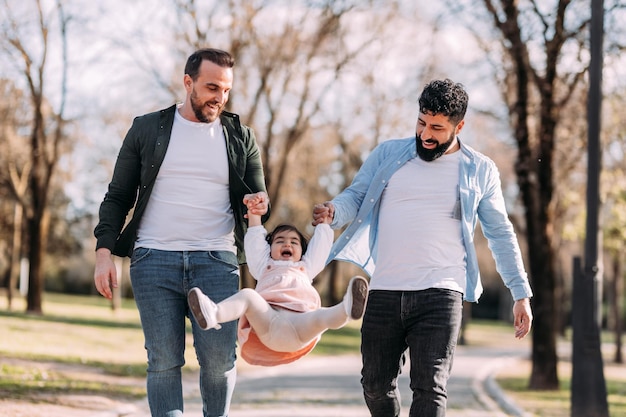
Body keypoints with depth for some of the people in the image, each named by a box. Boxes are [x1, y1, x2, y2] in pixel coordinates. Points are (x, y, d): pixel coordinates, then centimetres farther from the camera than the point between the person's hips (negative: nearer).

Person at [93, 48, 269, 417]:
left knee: (219, 360, -7)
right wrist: (104, 251, -1)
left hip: (216, 261, 1)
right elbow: (118, 196, 12)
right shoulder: (148, 130, 9)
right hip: (154, 260, 0)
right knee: (164, 360, -5)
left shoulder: (241, 138, 12)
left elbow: (259, 203, 16)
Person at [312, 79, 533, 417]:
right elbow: (355, 198, 8)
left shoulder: (479, 170, 8)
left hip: (440, 294, -3)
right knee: (376, 385, 9)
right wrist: (332, 211, -16)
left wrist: (521, 293, 7)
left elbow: (500, 234, 12)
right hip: (383, 292, 3)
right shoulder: (387, 155, 11)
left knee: (429, 388, -12)